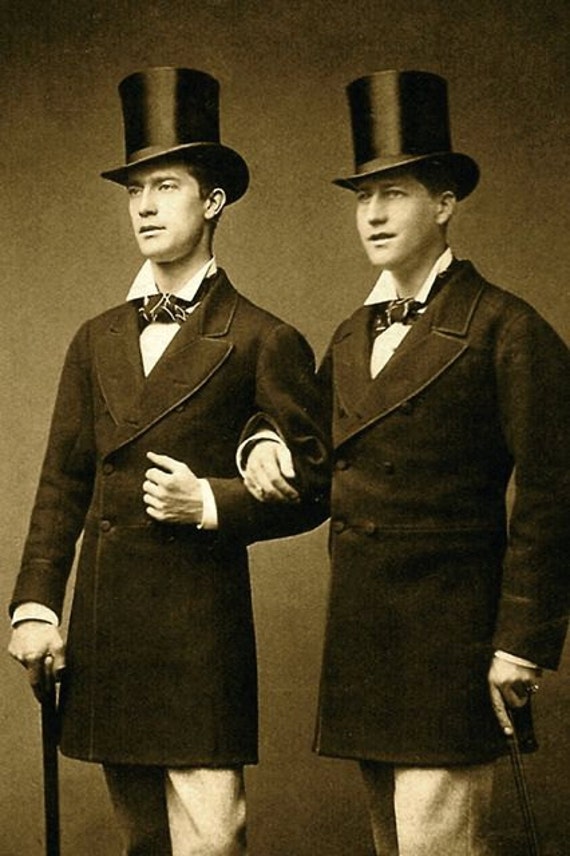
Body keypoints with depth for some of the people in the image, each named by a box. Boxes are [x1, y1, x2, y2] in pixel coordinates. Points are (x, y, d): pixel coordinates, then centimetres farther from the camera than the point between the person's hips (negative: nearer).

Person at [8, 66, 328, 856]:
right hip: (105, 626, 5)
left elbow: (313, 487, -1)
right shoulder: (97, 341, 15)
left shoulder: (264, 342, -1)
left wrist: (211, 503, -15)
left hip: (201, 620, -5)